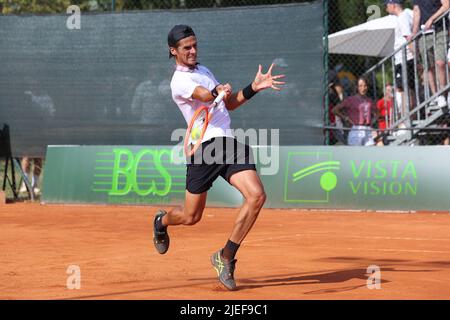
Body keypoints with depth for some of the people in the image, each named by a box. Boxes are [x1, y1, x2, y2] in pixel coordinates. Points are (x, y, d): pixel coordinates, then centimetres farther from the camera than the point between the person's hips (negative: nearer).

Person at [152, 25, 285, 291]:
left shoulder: (204, 70, 20)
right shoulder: (180, 81, -8)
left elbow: (229, 104, 27)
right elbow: (204, 96, -28)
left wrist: (254, 87, 14)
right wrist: (218, 91, -49)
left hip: (230, 144, 7)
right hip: (205, 147, -7)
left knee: (257, 196, -15)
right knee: (191, 217, 4)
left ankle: (226, 258, -4)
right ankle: (162, 221, 42)